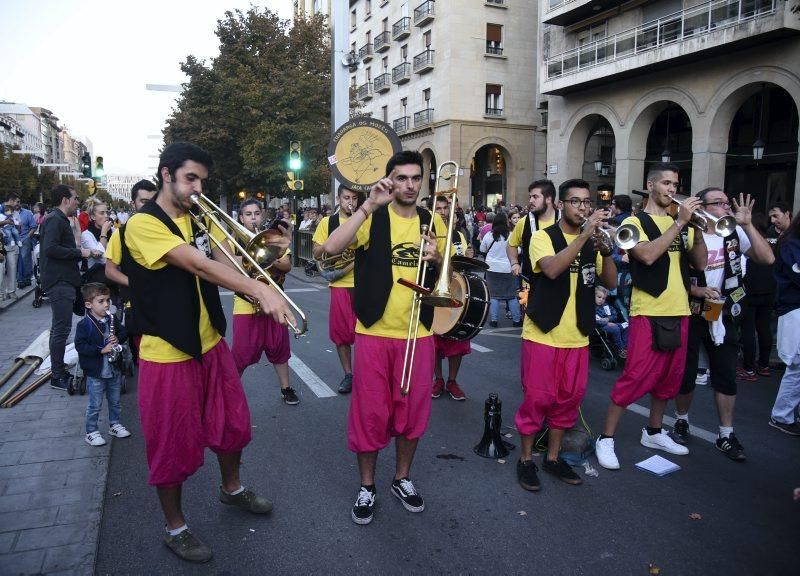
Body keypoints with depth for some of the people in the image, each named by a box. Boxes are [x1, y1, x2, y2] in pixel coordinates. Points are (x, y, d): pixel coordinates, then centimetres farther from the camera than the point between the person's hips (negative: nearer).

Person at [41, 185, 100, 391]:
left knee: (59, 328, 16)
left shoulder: (60, 220, 19)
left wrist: (85, 253, 13)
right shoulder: (55, 220, -12)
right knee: (62, 329, -7)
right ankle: (58, 377, 0)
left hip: (64, 281, 11)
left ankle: (59, 372, 26)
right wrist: (79, 252, -17)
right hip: (59, 282, -11)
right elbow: (50, 248, -24)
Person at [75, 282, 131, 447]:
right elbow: (80, 346, -19)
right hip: (95, 373, -5)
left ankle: (114, 424, 36)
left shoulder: (112, 320, 1)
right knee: (95, 405, 5)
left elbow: (124, 332, 10)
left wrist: (118, 338, -12)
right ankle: (91, 432, 18)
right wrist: (101, 350, -24)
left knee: (115, 401, 19)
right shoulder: (84, 325, -14)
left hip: (114, 370, 5)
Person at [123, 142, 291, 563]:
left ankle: (232, 488, 45)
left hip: (210, 343, 8)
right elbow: (200, 266, -30)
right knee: (173, 445, 7)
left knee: (232, 423, 20)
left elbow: (224, 263, 0)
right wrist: (260, 290, -39)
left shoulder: (198, 221, 8)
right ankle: (175, 528, 29)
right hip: (168, 353, -7)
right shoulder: (143, 224, -18)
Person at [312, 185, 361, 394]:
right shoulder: (328, 222, 7)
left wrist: (355, 261, -16)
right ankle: (348, 374, 18)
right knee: (341, 331, 4)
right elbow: (316, 253, 4)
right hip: (340, 284, 1)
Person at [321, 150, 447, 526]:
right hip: (374, 332, -3)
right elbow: (330, 247, -23)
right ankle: (367, 487, 26)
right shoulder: (372, 217, -5)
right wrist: (369, 205, -25)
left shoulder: (432, 221, 7)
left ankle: (402, 478, 34)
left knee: (413, 411, 13)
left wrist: (437, 259, -9)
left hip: (418, 334, 3)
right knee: (370, 413, 6)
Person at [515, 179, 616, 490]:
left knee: (568, 400, 11)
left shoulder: (593, 242, 10)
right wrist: (585, 234, -26)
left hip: (577, 337, 5)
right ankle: (526, 459, 18)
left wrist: (606, 249, -13)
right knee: (537, 399, 2)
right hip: (542, 335, -5)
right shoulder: (543, 237, -6)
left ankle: (553, 457, 28)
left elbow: (610, 282, 3)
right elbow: (552, 269, -25)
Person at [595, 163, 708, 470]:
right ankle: (606, 438, 5)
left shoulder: (681, 224, 13)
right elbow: (647, 255, -22)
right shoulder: (635, 221, -4)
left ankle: (653, 432, 32)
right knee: (635, 378, -7)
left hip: (679, 311, 7)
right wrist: (680, 222, -18)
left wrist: (698, 229, -4)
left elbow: (700, 263, 9)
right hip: (648, 312, -7)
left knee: (669, 378, 15)